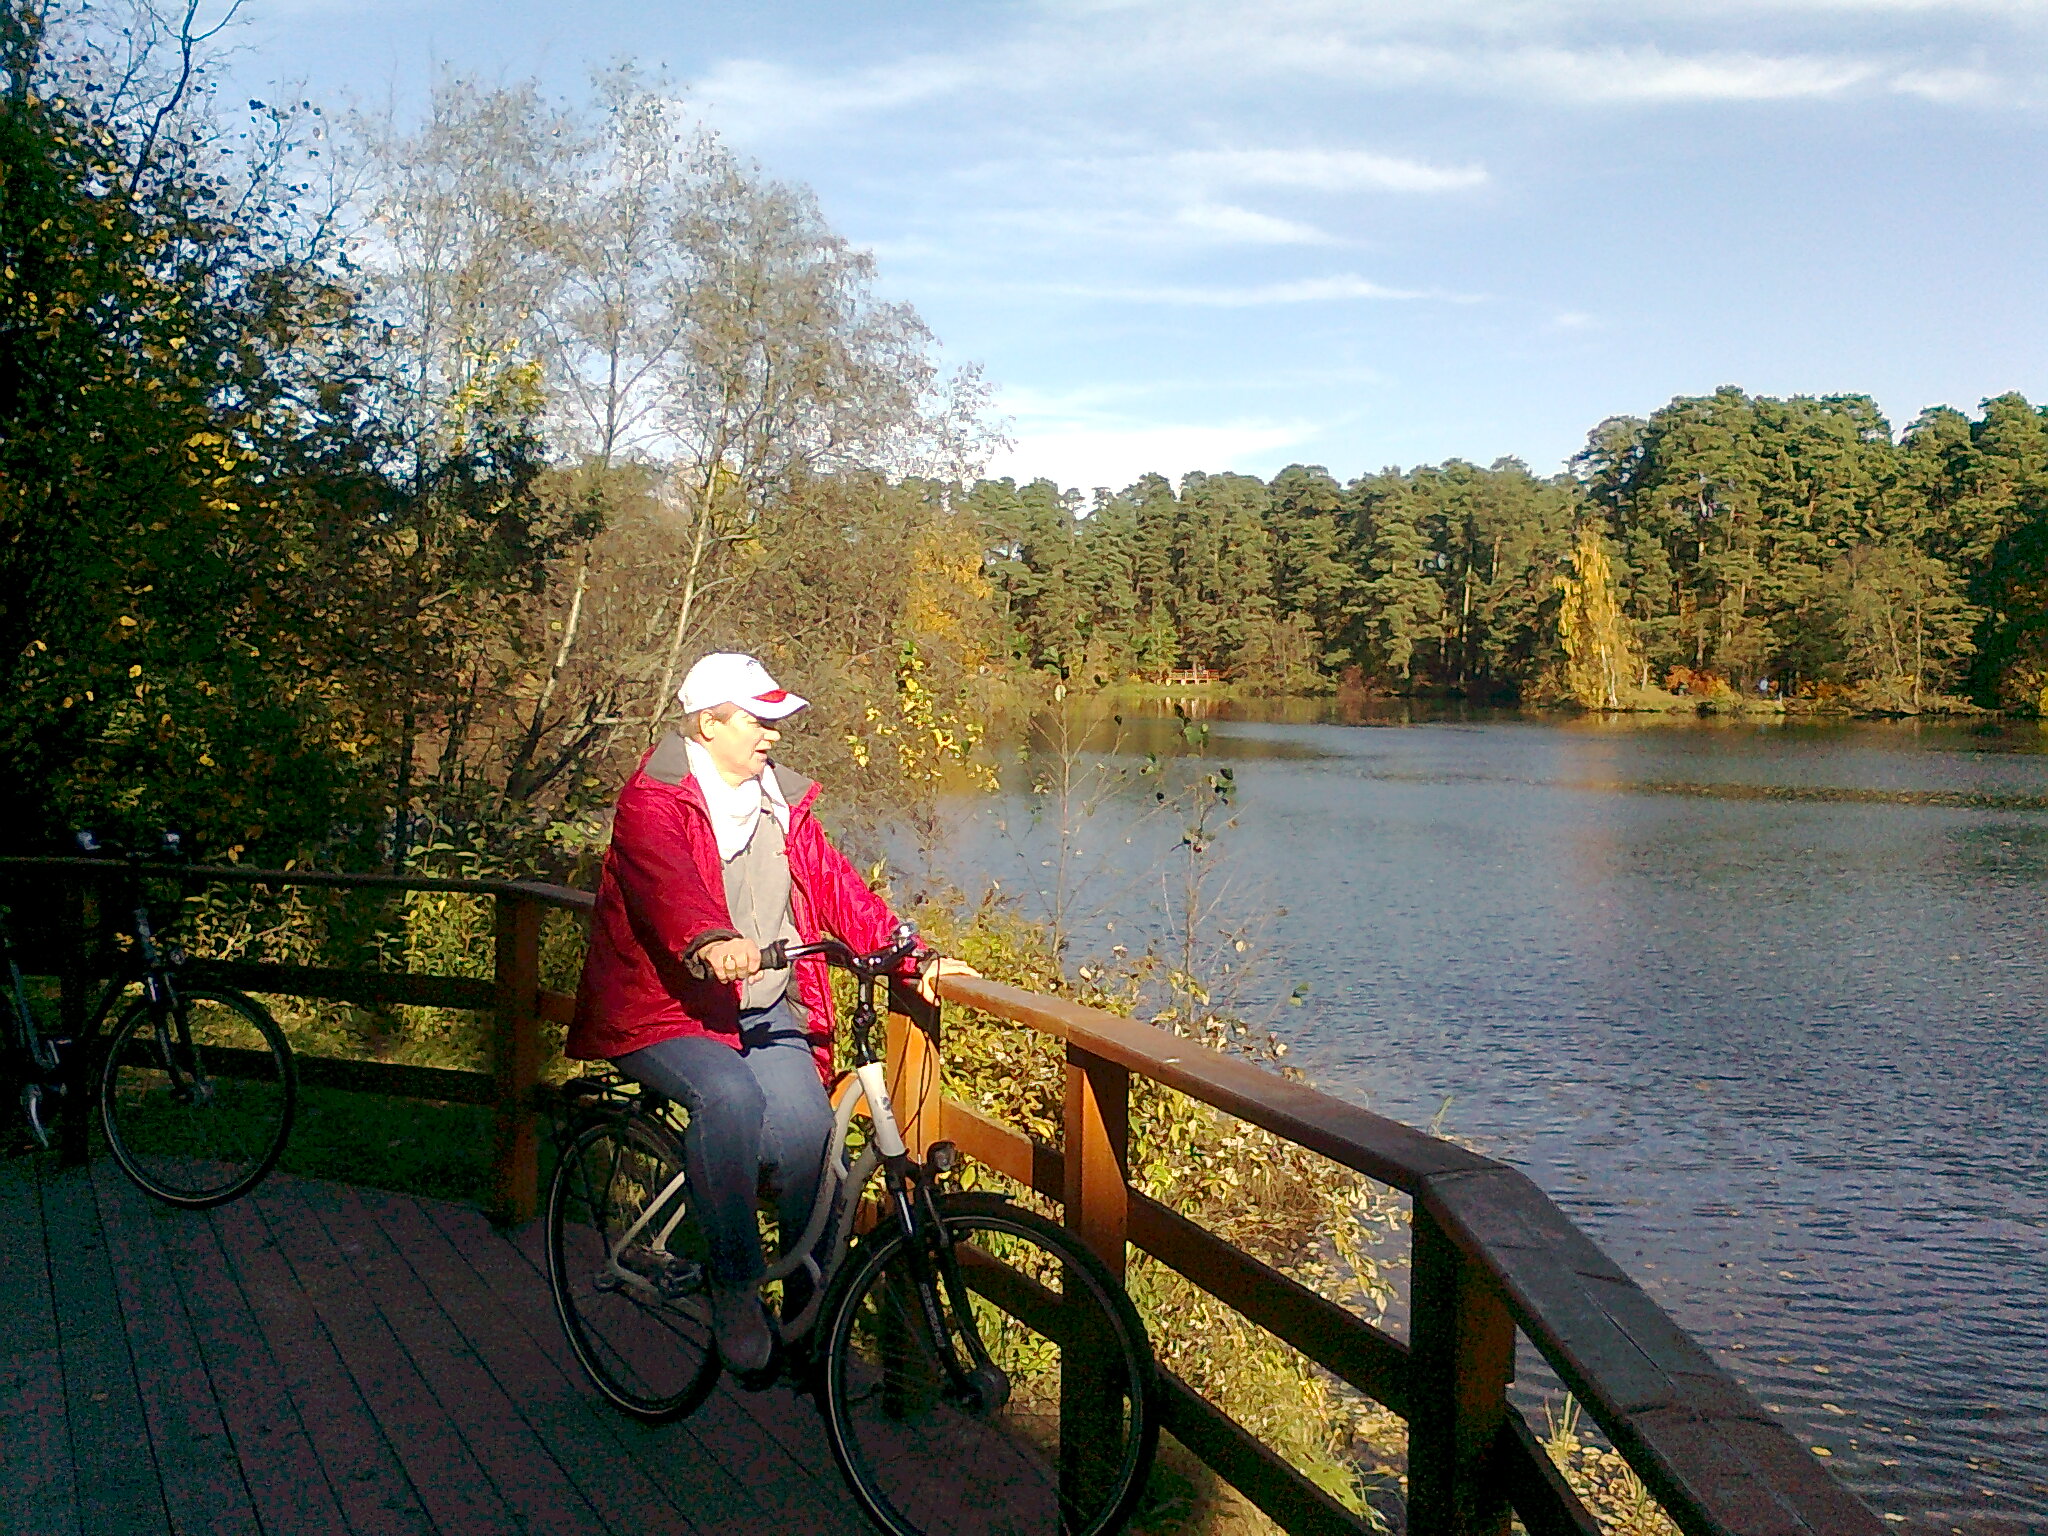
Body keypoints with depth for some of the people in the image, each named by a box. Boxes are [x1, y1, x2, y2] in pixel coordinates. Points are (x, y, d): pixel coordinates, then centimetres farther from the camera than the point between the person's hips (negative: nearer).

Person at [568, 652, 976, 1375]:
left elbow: (836, 887, 5)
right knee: (730, 1096, -32)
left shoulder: (781, 801, 12)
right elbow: (667, 881, -28)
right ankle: (734, 1286, -18)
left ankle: (811, 1308, -1)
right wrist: (709, 942, -50)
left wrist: (915, 956, -9)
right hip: (666, 1011, -5)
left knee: (806, 1121, -16)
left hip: (766, 1012, 5)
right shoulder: (654, 801, -7)